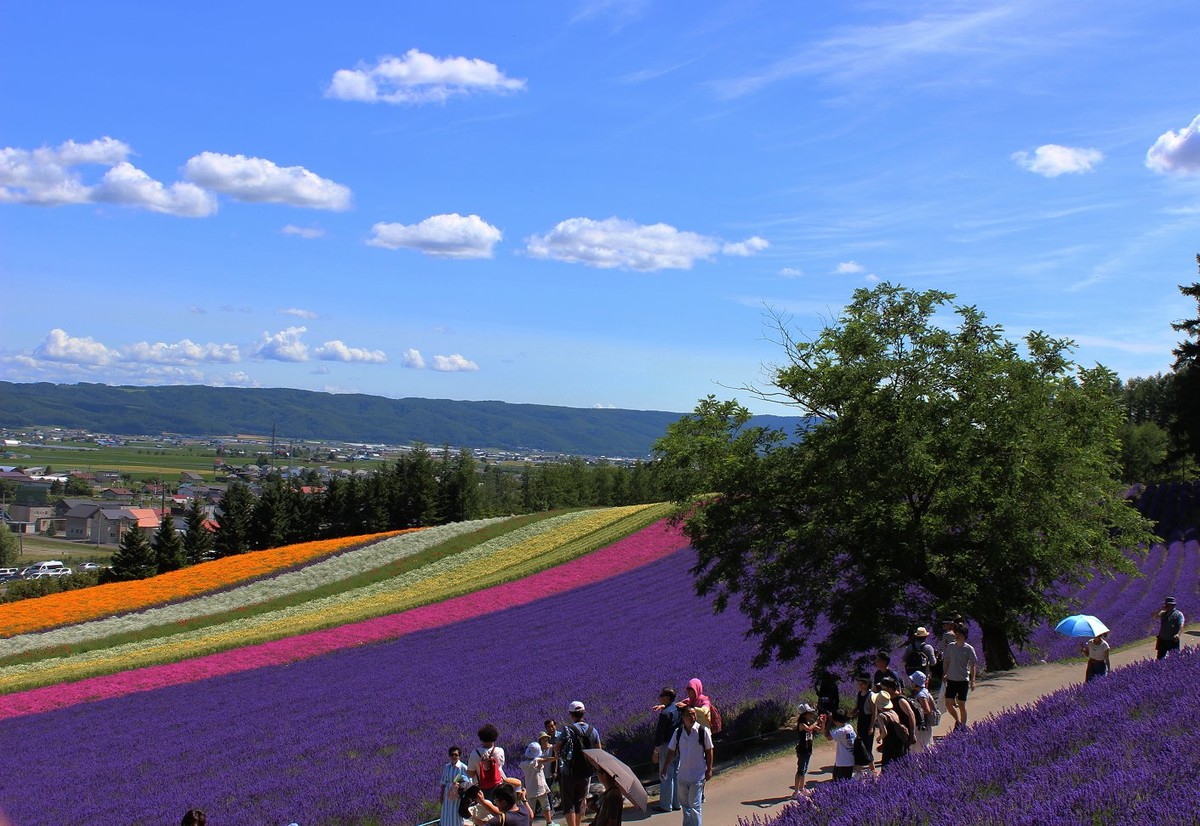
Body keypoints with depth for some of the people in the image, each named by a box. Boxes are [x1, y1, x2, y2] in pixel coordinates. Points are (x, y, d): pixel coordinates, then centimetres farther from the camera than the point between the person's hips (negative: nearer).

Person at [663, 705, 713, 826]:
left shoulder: (703, 730, -10)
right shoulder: (678, 732, 1)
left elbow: (709, 751, -3)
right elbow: (672, 751, 10)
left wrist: (709, 770, -4)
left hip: (698, 774, -5)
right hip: (683, 774, 5)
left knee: (695, 805, -6)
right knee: (684, 802, 15)